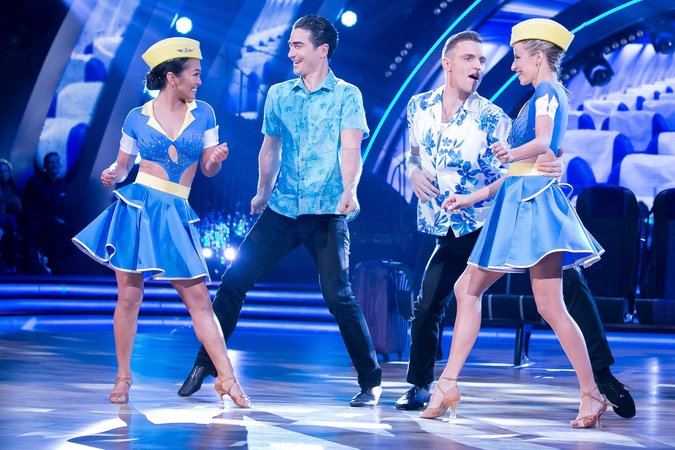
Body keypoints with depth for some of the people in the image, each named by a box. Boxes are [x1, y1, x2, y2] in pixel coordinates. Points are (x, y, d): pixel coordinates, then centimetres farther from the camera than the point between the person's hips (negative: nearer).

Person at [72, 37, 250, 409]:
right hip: (137, 206, -1)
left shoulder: (203, 113, 7)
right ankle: (123, 377, 13)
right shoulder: (137, 118, 3)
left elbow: (208, 169, 9)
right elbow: (123, 164, 11)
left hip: (176, 213, 1)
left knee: (198, 297, -4)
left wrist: (216, 159, -13)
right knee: (129, 296, 0)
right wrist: (112, 175, -12)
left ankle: (227, 379, -5)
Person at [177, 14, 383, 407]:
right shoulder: (278, 94, 10)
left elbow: (351, 148, -15)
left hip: (327, 214, -4)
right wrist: (263, 192, 25)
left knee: (339, 295, -11)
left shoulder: (347, 96, -2)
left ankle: (371, 381, 2)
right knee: (234, 280, -3)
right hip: (281, 211, 4)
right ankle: (205, 365, 8)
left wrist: (349, 190, -32)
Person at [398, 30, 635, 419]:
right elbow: (413, 151, 20)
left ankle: (602, 374, -11)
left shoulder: (492, 119, -9)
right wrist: (414, 173, -3)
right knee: (427, 305, -3)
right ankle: (419, 386, 21)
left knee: (565, 276, -18)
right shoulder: (419, 107, 2)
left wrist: (550, 170, -33)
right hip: (455, 232, 3)